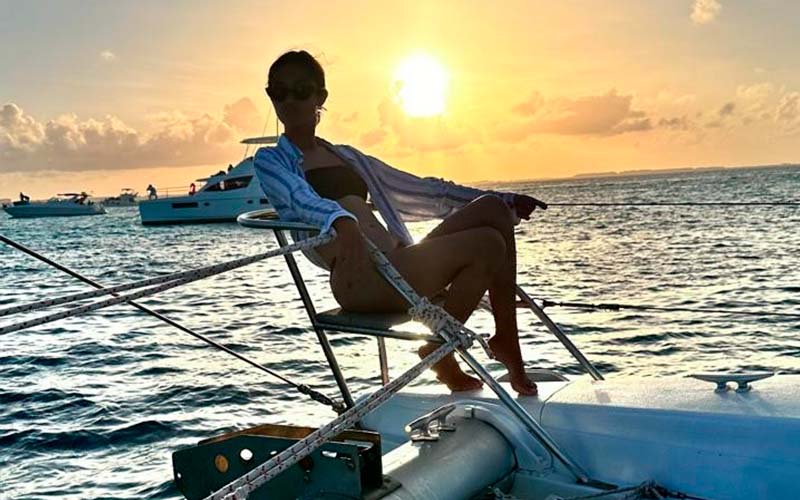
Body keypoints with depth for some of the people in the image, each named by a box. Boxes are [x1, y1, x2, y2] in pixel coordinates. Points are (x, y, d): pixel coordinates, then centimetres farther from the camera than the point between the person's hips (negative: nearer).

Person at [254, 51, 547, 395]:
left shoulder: (346, 156, 27)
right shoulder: (270, 160, 9)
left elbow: (420, 189, 28)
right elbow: (301, 199, -15)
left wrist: (503, 199, 23)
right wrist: (342, 221, -39)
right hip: (360, 279, -7)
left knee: (492, 208, -7)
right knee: (487, 244, -20)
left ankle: (506, 339, -4)